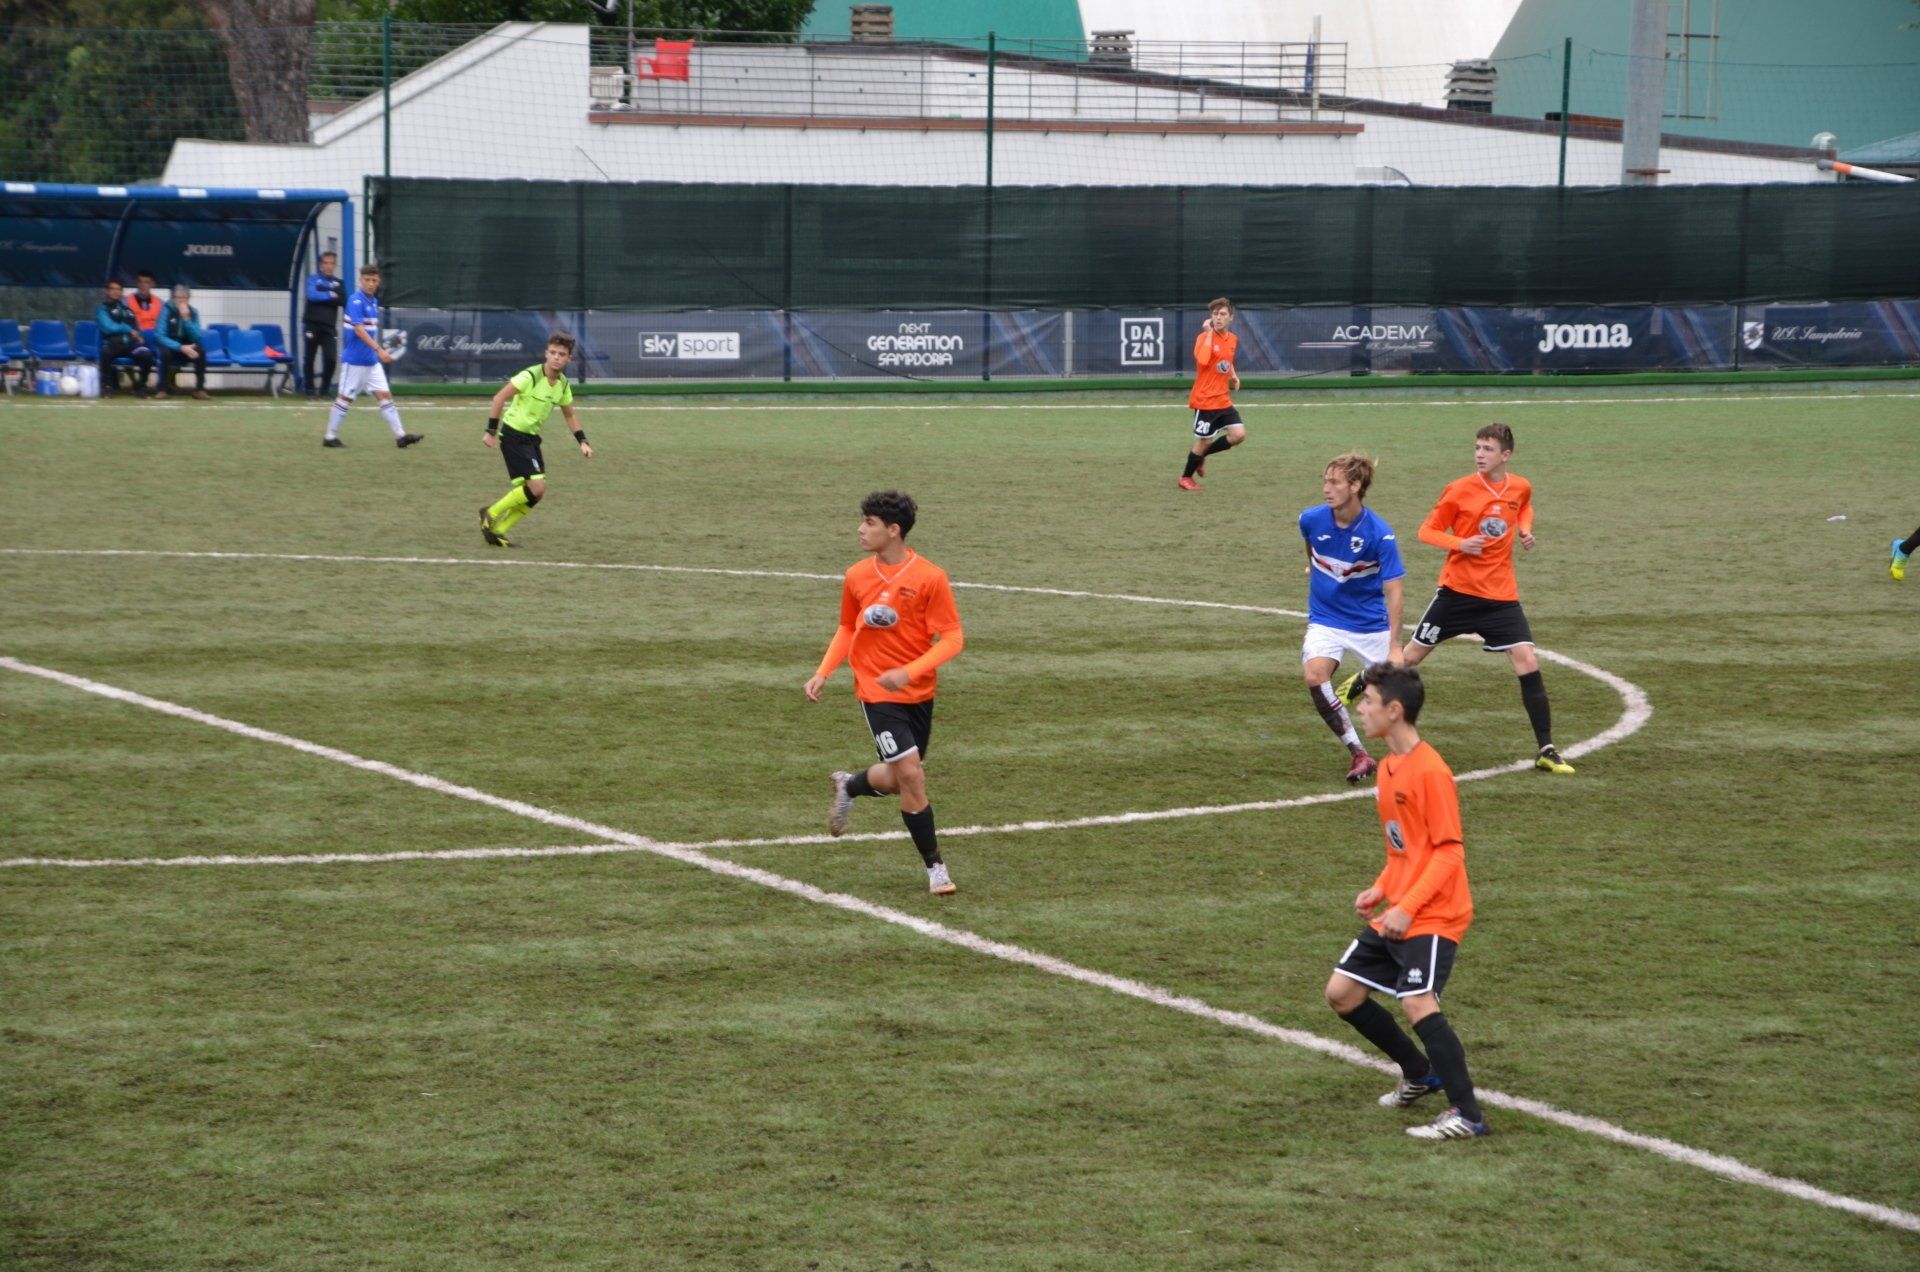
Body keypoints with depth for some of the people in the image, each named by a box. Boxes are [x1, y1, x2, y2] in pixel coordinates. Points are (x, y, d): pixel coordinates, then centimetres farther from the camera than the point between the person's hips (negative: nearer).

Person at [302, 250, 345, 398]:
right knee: (310, 358, 1)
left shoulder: (339, 283, 14)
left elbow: (342, 301, -1)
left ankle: (324, 389, 6)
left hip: (329, 326, 2)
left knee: (331, 358, -8)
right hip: (312, 324, -2)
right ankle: (310, 389, 10)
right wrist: (330, 295, -6)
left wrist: (321, 297, -10)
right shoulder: (313, 279, 5)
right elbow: (312, 295, -12)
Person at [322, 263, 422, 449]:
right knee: (346, 398, 0)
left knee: (385, 395, 2)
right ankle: (330, 436, 10)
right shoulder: (356, 301, -15)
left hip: (371, 361, 8)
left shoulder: (373, 302, 11)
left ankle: (400, 436, -1)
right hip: (355, 361, -8)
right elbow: (359, 330, -24)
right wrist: (379, 349, -31)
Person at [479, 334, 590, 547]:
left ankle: (496, 530, 14)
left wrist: (582, 442, 10)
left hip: (531, 438, 8)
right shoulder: (531, 376, -19)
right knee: (536, 487, -17)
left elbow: (570, 415, 19)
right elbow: (499, 398, -16)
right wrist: (491, 431, -18)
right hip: (513, 435, -8)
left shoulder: (563, 384, 4)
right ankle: (491, 514, 0)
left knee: (536, 492, 3)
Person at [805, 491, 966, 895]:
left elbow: (953, 638, -12)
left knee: (899, 779, 10)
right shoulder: (856, 577, -2)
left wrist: (909, 671, -25)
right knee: (910, 775, -12)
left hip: (918, 692, 1)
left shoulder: (930, 578, -12)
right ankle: (935, 868, -1)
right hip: (877, 692, -1)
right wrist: (824, 672, 0)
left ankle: (848, 787, 43)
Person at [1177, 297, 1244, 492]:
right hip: (1205, 401, -6)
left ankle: (1202, 454, 18)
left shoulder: (1233, 339, 8)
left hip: (1223, 401, 6)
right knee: (1204, 441, 1)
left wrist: (1233, 375, 9)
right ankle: (1186, 477, 23)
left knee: (1239, 434, -4)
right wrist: (1209, 333, -27)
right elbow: (1202, 360, -32)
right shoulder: (1204, 337, -13)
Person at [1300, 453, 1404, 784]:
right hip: (1326, 619, 2)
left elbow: (1393, 592, -21)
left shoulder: (1380, 534, -21)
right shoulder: (1311, 520, -11)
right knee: (1314, 675, -26)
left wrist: (1395, 647, -26)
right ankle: (1358, 754, -18)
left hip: (1371, 623, -2)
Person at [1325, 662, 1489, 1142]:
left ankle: (1467, 1115, -17)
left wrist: (1407, 907, -24)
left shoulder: (1430, 772, -18)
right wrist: (1379, 890, 9)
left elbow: (1449, 851, -19)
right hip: (1395, 913, 10)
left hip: (1433, 917, -10)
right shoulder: (1388, 767, 11)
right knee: (1342, 993, 10)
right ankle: (1419, 1073, 26)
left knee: (1417, 1003, -23)